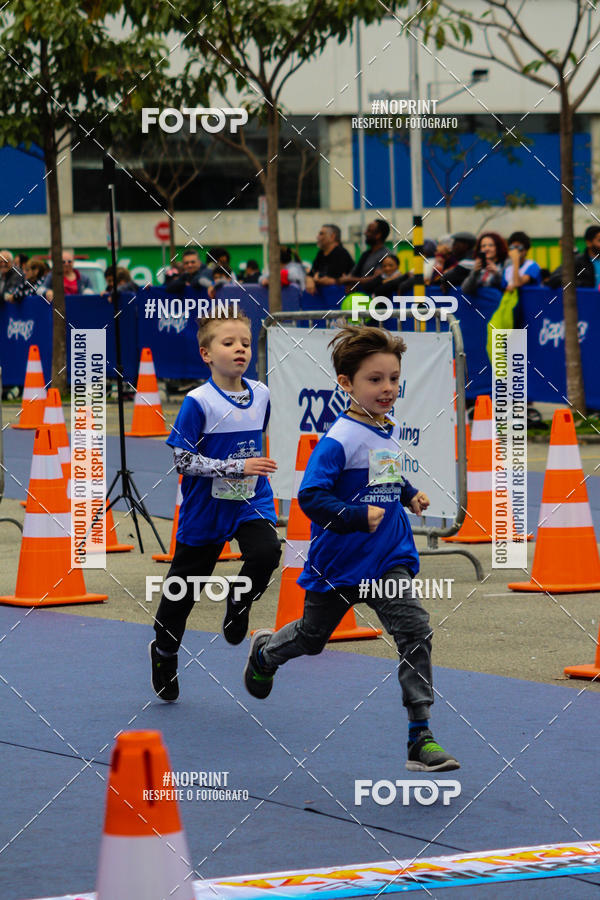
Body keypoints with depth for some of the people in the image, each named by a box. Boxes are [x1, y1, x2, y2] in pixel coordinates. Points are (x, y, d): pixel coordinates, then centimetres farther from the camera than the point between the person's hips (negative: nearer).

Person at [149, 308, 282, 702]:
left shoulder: (261, 395, -1)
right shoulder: (198, 402, -18)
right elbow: (183, 461, -19)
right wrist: (236, 468, -24)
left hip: (251, 501, 3)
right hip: (206, 506, -3)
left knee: (267, 551, -27)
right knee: (185, 584, 10)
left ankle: (240, 602, 6)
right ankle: (164, 652, 36)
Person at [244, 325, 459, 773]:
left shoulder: (391, 433, 4)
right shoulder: (340, 439, -20)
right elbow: (311, 497, -25)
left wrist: (410, 495, 8)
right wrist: (361, 515, -31)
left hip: (388, 560, 5)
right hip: (339, 564, -5)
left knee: (416, 631, -15)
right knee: (312, 637, 18)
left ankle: (420, 736, -14)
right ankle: (265, 652, 55)